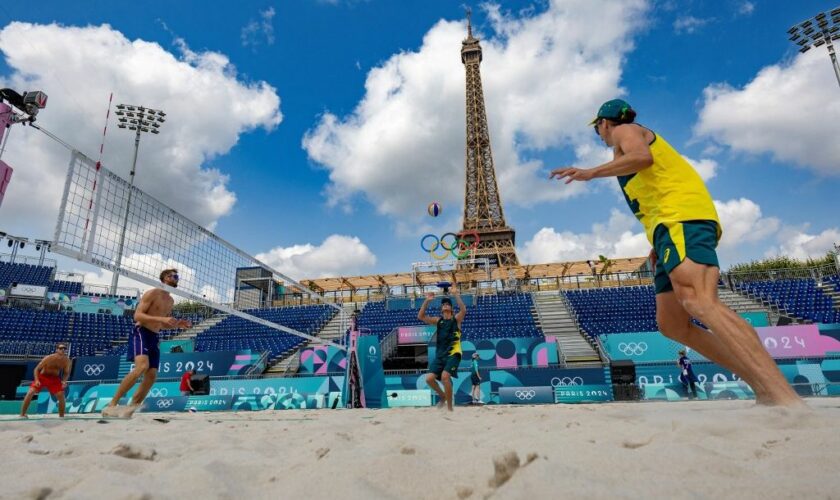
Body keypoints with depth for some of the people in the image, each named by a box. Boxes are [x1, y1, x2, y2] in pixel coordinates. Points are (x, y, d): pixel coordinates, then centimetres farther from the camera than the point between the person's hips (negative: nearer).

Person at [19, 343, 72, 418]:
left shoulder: (67, 361, -15)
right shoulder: (49, 358, -24)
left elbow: (66, 373, -1)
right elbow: (37, 369, -16)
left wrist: (64, 381, -21)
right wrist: (36, 380, -30)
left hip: (54, 378, 2)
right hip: (42, 377, -2)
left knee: (61, 396, -8)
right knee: (30, 392, -19)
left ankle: (61, 416, 6)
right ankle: (22, 414, -3)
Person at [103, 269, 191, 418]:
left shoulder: (170, 301, 17)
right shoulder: (152, 293, -7)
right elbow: (137, 316, -16)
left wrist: (178, 324, 8)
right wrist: (161, 318, -26)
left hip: (153, 337, 9)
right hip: (141, 333, -9)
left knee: (151, 375, 0)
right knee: (142, 366, -29)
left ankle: (129, 409, 8)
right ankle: (111, 405, -21)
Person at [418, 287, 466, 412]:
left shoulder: (456, 319, 5)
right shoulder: (438, 320, 13)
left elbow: (463, 310, -17)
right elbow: (420, 317, 2)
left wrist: (456, 295, -22)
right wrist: (427, 301, -6)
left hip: (453, 353, -4)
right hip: (440, 354, 4)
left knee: (445, 376, -24)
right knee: (429, 378, -8)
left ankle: (449, 407, -8)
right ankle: (443, 396, 21)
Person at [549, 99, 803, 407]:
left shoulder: (624, 130, 10)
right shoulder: (630, 144, 36)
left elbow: (642, 156, -15)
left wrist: (590, 172, -15)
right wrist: (659, 244, 21)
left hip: (681, 216, -9)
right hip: (673, 222, 9)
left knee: (699, 302, -30)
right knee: (672, 325, 2)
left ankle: (787, 399, -41)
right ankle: (765, 389, -1)